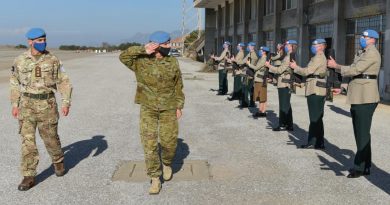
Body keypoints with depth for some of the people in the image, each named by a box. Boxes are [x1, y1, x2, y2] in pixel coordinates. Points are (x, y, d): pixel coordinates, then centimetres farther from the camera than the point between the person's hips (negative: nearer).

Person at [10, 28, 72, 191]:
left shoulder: (53, 60, -3)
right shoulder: (20, 61, 0)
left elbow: (64, 82, -1)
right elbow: (15, 83, 10)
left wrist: (66, 103, -9)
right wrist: (14, 105, 7)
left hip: (47, 104, -1)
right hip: (27, 105, 1)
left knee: (50, 137, 9)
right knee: (27, 140, -5)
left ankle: (58, 162, 38)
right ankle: (29, 177, 0)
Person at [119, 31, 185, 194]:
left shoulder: (172, 62, 1)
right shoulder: (141, 62, -5)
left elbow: (178, 86, 6)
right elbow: (123, 57, -18)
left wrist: (179, 106, 3)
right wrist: (143, 50, -20)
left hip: (168, 109, 1)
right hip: (148, 109, -1)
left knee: (169, 141, 2)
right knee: (149, 144, -3)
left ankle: (167, 164, 34)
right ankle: (155, 179, 9)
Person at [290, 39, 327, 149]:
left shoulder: (318, 58, -11)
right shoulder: (320, 57, 20)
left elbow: (308, 71, -17)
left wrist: (295, 67, -5)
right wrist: (297, 67, 11)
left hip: (315, 90, -10)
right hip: (317, 89, 10)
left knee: (315, 118, -6)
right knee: (317, 118, 12)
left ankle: (313, 143, -3)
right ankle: (319, 142, 17)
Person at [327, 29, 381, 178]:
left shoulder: (372, 53, -12)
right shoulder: (362, 53, 18)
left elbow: (355, 70, -19)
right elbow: (353, 69, 16)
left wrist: (336, 66, -11)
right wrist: (335, 66, 4)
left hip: (365, 98, -10)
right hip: (358, 97, 10)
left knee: (362, 133, -5)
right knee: (361, 132, 14)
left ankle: (360, 168, 1)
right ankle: (365, 166, 23)